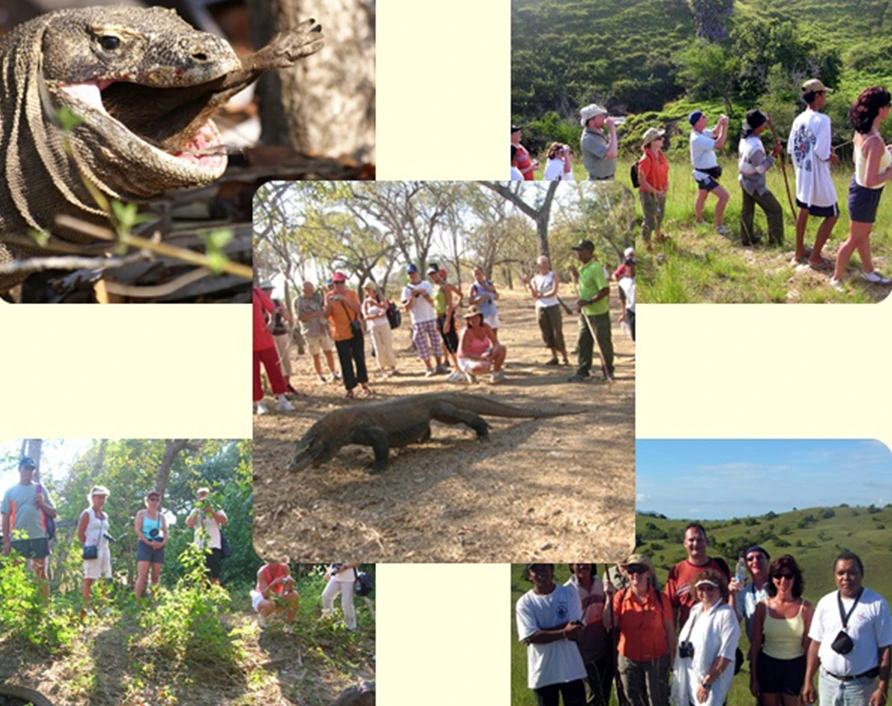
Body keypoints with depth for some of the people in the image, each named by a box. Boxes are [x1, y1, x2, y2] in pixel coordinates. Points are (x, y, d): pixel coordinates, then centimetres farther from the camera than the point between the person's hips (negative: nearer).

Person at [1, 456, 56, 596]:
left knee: (41, 573, 4)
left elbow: (53, 513, 11)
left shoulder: (40, 489, 9)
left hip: (39, 537, 0)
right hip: (18, 539, 0)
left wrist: (42, 503, -8)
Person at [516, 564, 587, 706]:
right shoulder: (524, 603, -5)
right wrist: (563, 632, -24)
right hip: (543, 672, 0)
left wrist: (543, 633, -16)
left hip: (571, 668, 1)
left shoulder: (569, 593, -2)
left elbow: (576, 630, -12)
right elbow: (531, 637, -16)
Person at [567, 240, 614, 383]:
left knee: (603, 342, 4)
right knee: (583, 342, 8)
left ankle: (608, 371, 16)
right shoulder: (582, 268, 9)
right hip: (585, 312, 9)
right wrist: (575, 276, 6)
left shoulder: (596, 268, -19)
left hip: (598, 312, -9)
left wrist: (588, 301, -27)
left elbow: (605, 290, -24)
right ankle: (583, 370, 14)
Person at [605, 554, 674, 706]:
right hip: (628, 659, 2)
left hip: (656, 659, -2)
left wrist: (672, 656, -1)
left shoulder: (661, 598, -6)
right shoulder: (621, 597, -3)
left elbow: (669, 629, -1)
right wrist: (609, 597, -18)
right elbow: (609, 624, -13)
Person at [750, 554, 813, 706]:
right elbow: (755, 644, 3)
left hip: (795, 667, -1)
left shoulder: (804, 607, -4)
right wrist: (753, 677, 3)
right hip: (768, 666, 1)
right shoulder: (763, 607, -2)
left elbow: (808, 644, 0)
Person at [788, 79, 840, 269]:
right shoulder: (822, 120, -21)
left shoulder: (799, 119, 2)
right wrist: (833, 157, -5)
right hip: (817, 177, -8)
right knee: (832, 215, 5)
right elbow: (822, 152, -25)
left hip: (802, 174, 8)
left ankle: (799, 251, 34)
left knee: (804, 209, 23)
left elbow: (791, 148, 8)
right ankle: (815, 257, 9)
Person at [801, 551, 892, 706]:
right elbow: (815, 643, 6)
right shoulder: (825, 603, 3)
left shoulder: (876, 604, -8)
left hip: (861, 685, -3)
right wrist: (808, 681, 5)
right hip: (828, 682, 3)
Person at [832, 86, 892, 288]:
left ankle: (869, 272, 45)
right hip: (866, 194, -9)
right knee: (854, 239, 11)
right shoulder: (875, 142, -33)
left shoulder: (861, 132, -7)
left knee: (863, 234, 26)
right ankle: (836, 279, 27)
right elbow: (870, 181, -33)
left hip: (858, 187, 9)